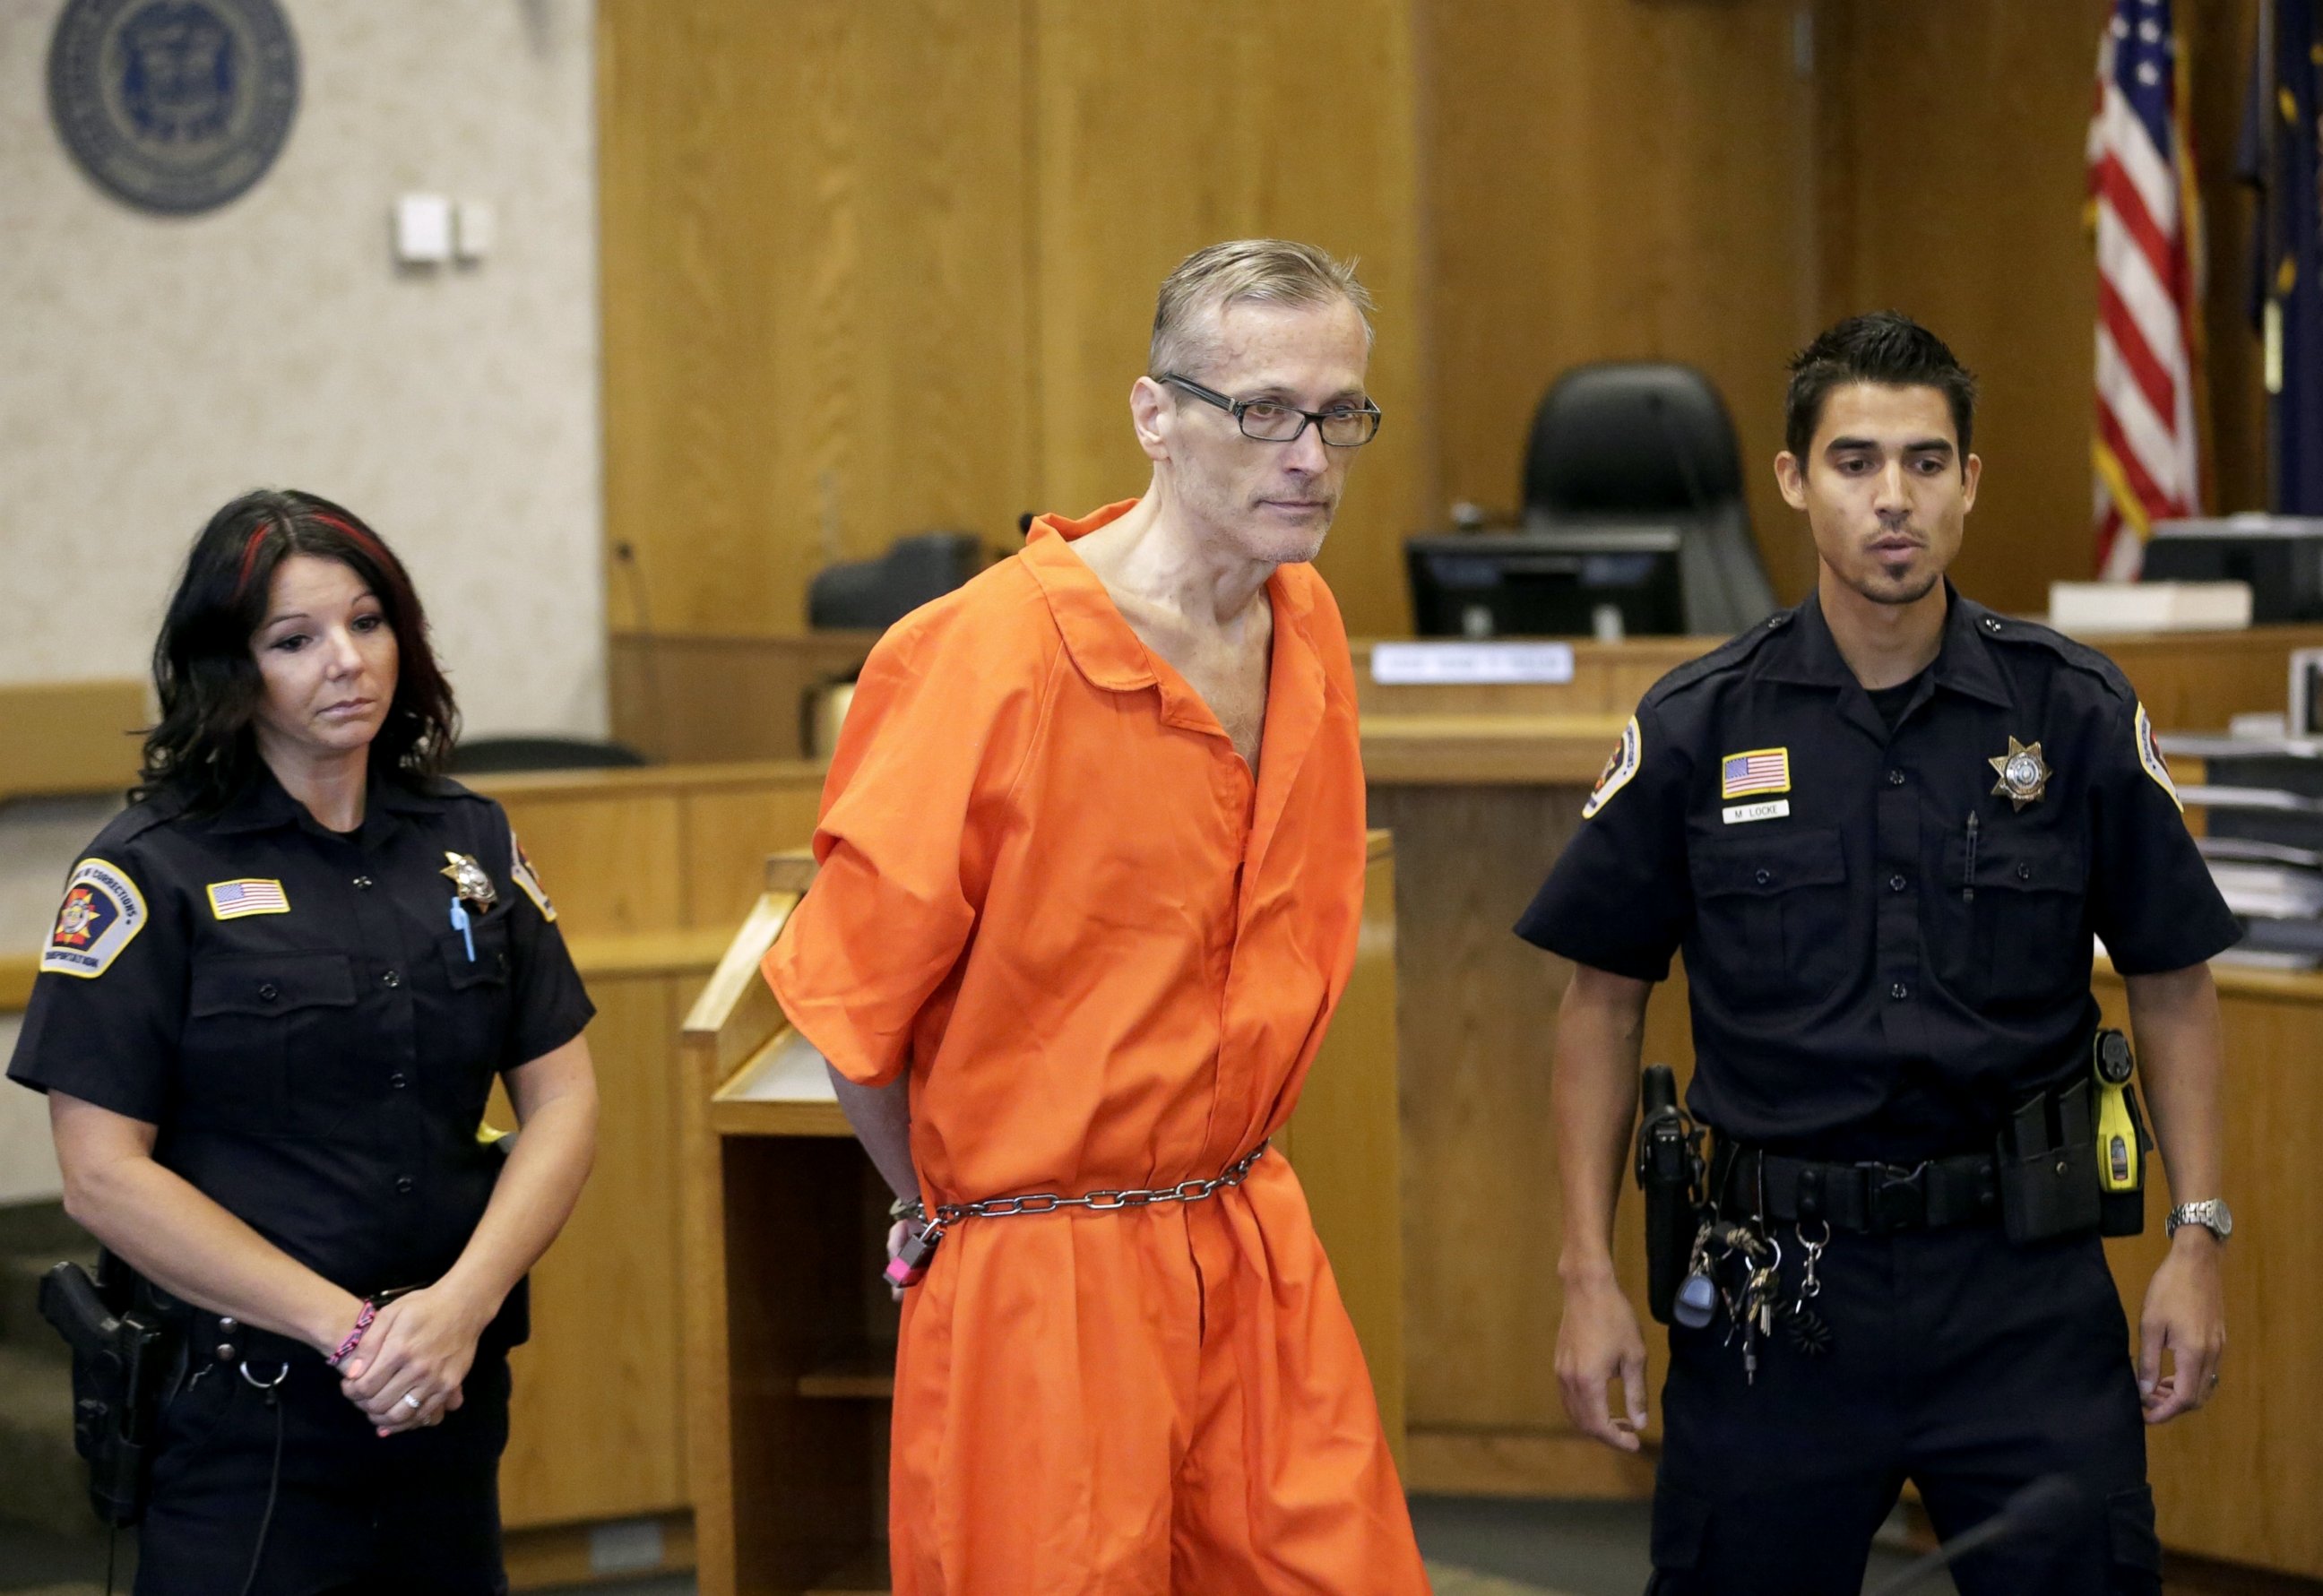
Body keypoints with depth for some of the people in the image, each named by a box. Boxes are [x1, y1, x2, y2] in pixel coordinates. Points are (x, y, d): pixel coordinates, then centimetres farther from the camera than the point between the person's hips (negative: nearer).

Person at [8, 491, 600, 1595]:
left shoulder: (468, 841, 8)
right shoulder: (154, 870, -5)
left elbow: (561, 1100, 5)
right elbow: (103, 1174, -11)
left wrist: (463, 1304, -11)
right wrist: (346, 1327, -15)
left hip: (450, 1392, 4)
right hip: (238, 1413, -4)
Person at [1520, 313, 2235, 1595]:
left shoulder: (2077, 713, 0)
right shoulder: (1698, 728, -1)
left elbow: (2172, 982, 8)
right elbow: (1604, 997, 6)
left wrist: (2196, 1238, 0)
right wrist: (1589, 1276, 1)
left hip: (2025, 1286, 0)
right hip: (1780, 1282, 0)